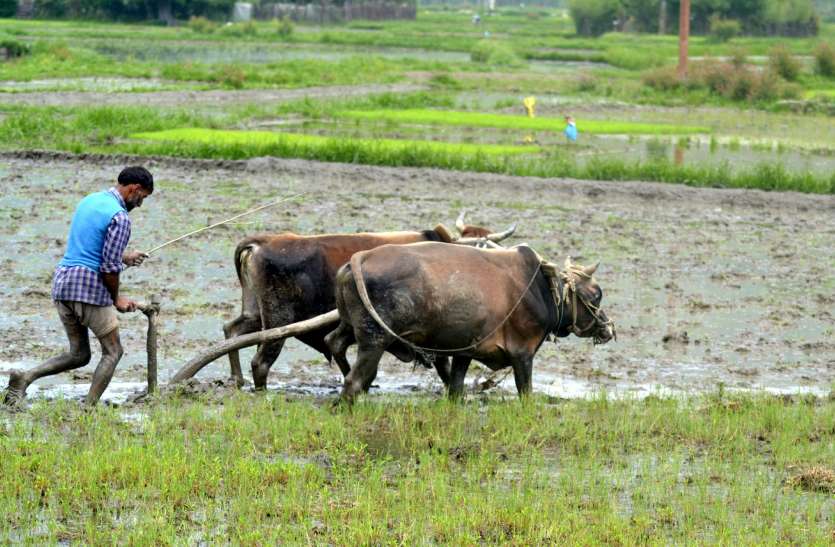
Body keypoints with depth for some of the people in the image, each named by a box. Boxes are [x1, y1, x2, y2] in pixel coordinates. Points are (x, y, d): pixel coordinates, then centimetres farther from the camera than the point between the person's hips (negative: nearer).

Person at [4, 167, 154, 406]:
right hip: (89, 287, -8)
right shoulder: (119, 217, -12)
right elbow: (109, 268, -13)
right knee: (112, 352, 5)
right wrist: (116, 299, 3)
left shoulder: (89, 201, 16)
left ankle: (25, 377, -3)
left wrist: (123, 258, 33)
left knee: (78, 355, 15)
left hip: (62, 280, 8)